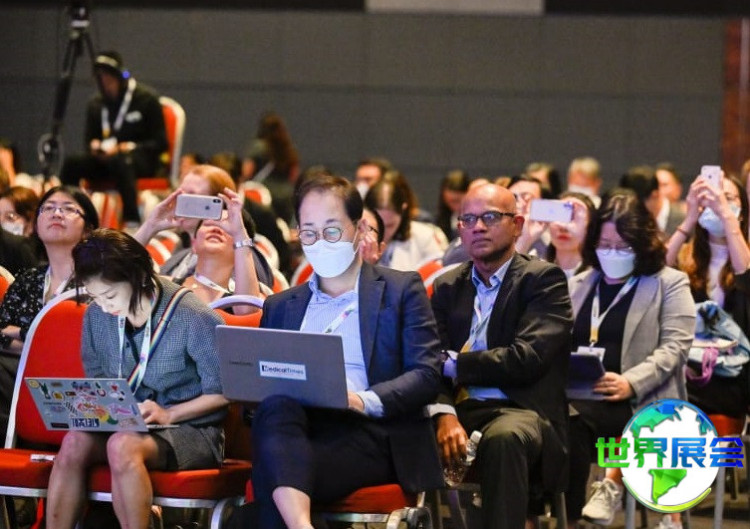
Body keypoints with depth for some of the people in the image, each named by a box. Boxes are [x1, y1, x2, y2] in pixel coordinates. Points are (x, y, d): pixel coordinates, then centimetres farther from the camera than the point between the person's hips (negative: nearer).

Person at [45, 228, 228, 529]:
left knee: (122, 445, -37)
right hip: (123, 425, 5)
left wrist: (169, 414, -17)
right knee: (75, 441, -28)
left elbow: (220, 391, -7)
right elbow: (95, 380, 21)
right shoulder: (96, 317, 5)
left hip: (190, 428, -5)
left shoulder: (194, 318, -12)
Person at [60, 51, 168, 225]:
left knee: (119, 161, -41)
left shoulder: (146, 99, -3)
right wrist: (95, 147, -5)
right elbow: (90, 141, 21)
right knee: (71, 164, -24)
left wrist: (128, 147, -18)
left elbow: (160, 143, -5)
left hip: (143, 160, -5)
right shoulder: (96, 105, 12)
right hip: (106, 159, 5)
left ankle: (132, 222, -49)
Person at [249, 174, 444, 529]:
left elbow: (427, 375, 3)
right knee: (276, 406, -39)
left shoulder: (401, 290, 15)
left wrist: (364, 400, -16)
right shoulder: (280, 307, 28)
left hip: (375, 436, -3)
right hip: (295, 428, 3)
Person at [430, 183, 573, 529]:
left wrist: (453, 364, -7)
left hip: (521, 412, -3)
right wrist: (443, 413, -16)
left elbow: (526, 358, -12)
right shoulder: (448, 286, 17)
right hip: (461, 409, 3)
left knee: (504, 438, -40)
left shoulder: (544, 279, 2)